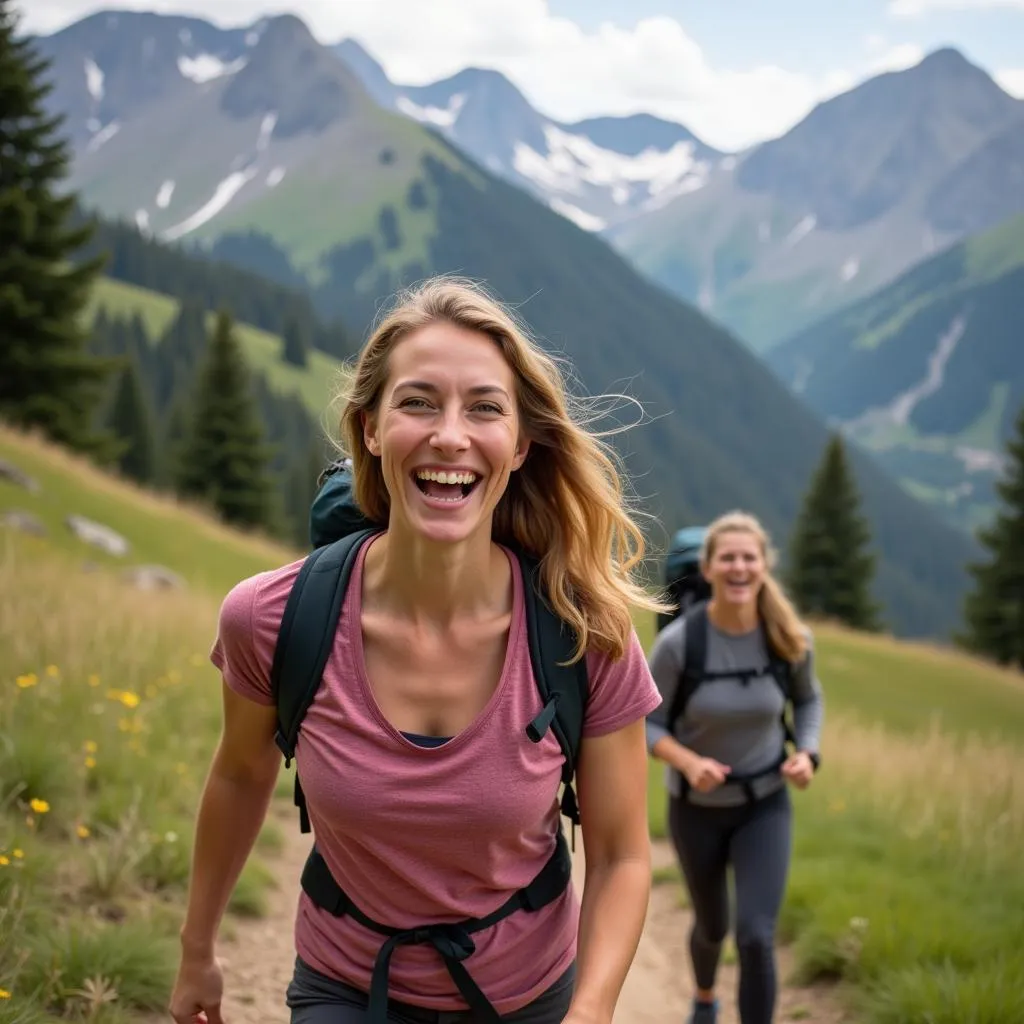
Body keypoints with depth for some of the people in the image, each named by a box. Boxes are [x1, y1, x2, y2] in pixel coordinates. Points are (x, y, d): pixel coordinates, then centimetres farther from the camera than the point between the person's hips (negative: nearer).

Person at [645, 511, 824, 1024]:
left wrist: (806, 755, -14)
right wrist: (689, 763, -32)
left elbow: (808, 699, 4)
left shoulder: (790, 638, -17)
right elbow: (646, 723, -13)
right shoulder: (677, 641, -25)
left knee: (755, 937, -15)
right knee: (712, 925, 22)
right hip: (697, 806, 0)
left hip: (765, 804, 0)